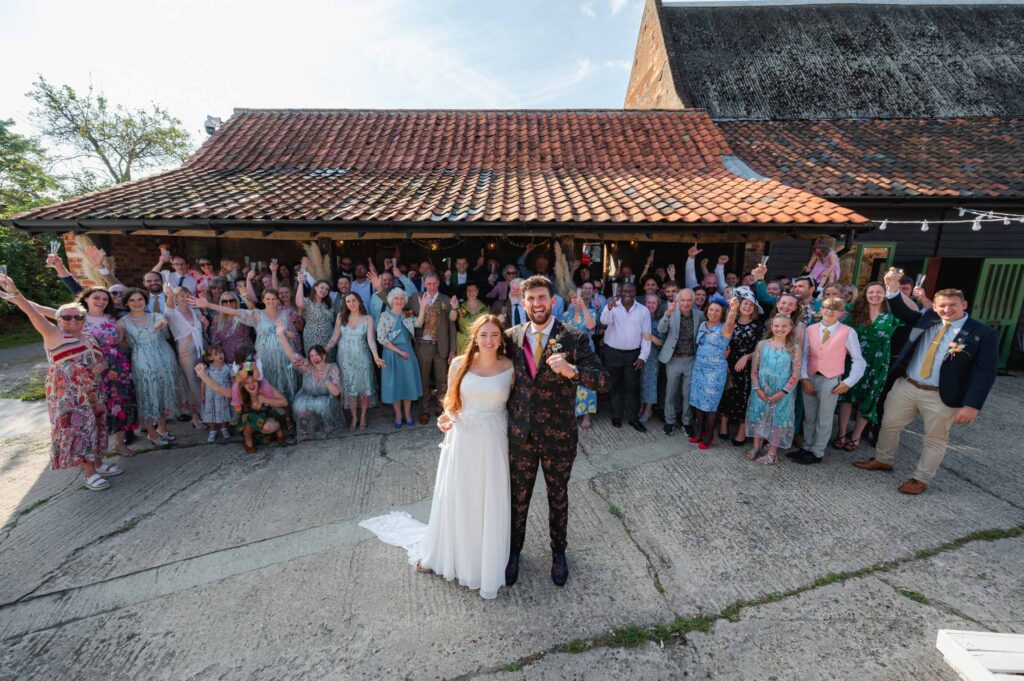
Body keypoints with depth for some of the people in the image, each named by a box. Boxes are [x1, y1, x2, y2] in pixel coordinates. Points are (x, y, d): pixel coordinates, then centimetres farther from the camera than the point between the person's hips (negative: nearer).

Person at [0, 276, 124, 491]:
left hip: (91, 392, 6)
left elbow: (101, 361, 17)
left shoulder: (90, 339, 12)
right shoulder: (53, 334, -4)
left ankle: (97, 464, 24)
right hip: (67, 394, -6)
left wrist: (100, 366, -7)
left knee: (93, 426, 12)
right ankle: (89, 472, 3)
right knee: (77, 427, -4)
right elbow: (34, 314, -20)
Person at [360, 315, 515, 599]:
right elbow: (451, 401, 5)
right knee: (455, 498, 15)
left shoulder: (510, 368, -8)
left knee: (490, 502, 13)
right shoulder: (460, 364, -6)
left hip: (493, 441, 0)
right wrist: (446, 418, -14)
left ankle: (488, 559, 38)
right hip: (462, 438, 1)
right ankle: (442, 552, 41)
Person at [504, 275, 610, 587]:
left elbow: (603, 381, -17)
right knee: (518, 498, 19)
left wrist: (571, 370, -35)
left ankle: (558, 552, 46)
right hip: (520, 434, 2)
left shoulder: (574, 338, -12)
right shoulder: (512, 337, -4)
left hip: (559, 436, -1)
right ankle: (514, 550, 45)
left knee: (558, 497, 20)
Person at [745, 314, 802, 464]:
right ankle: (756, 447, 26)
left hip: (782, 393, -1)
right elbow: (754, 369, 0)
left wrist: (782, 392, -12)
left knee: (778, 419, 6)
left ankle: (772, 453, 18)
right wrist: (757, 388, -8)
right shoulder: (762, 344, -1)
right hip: (761, 391, 1)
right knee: (758, 417, 10)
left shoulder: (794, 348, -4)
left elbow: (796, 374, -6)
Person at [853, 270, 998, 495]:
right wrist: (893, 288, -15)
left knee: (935, 439, 11)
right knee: (889, 425, 15)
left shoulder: (983, 333, -9)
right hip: (906, 386, 4)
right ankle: (883, 460, 36)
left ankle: (921, 478, 27)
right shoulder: (927, 319, 2)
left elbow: (985, 373, -12)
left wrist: (972, 405, -19)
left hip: (941, 396, -3)